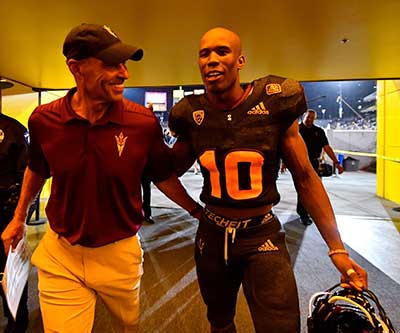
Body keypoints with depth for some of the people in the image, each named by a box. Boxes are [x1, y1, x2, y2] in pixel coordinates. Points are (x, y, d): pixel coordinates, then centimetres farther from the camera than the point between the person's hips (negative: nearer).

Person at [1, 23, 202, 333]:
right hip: (60, 254, 1)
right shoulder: (43, 119, -11)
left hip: (120, 253, 0)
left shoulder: (144, 121, -17)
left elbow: (163, 176, -2)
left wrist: (199, 211, 0)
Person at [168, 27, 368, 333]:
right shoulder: (192, 115, -6)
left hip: (263, 236, -2)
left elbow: (305, 178, -6)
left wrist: (338, 250, -5)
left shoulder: (274, 105, -12)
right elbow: (173, 168, 10)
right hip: (213, 236, 3)